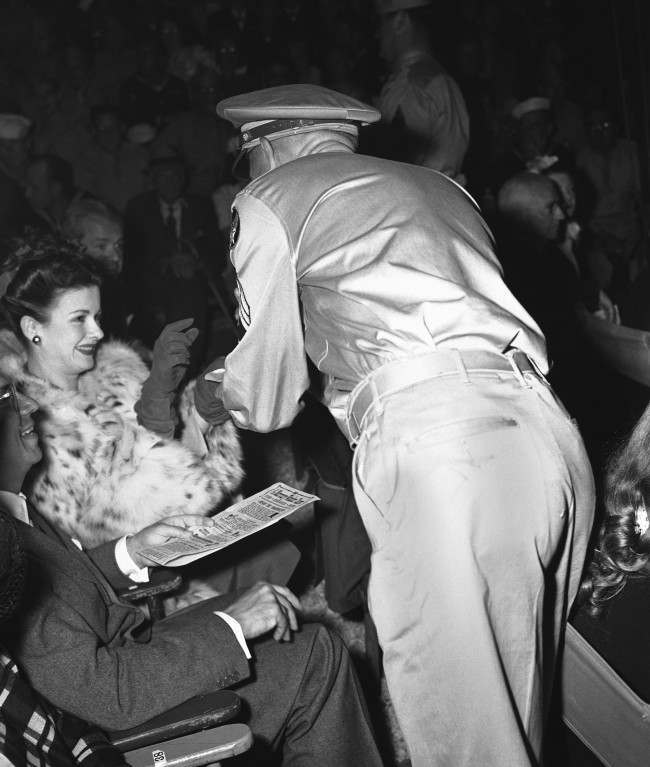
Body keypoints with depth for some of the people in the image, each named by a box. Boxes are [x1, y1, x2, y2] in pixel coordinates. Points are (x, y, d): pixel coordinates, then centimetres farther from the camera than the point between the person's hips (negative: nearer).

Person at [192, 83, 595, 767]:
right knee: (515, 709, 19)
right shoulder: (438, 185, 30)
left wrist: (209, 396, 35)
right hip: (552, 434, 7)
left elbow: (266, 399, 15)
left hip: (433, 444, -7)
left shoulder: (269, 198, 12)